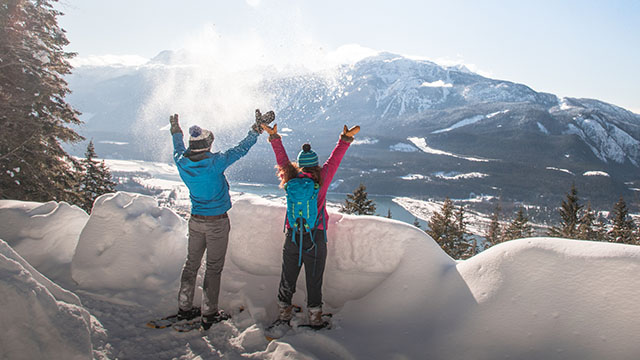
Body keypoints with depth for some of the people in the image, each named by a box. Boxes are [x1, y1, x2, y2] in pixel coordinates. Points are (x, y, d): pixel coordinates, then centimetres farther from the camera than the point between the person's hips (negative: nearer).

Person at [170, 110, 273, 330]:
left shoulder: (182, 163, -7)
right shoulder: (215, 163, -23)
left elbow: (178, 150, 17)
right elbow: (241, 150, -16)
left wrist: (176, 131, 35)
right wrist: (258, 128, -8)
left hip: (195, 220, 5)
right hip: (217, 223, -5)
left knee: (192, 264, 17)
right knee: (213, 268, 5)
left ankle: (184, 308, 27)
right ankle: (209, 314, 14)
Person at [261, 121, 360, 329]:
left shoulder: (291, 179, -4)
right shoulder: (321, 180, -10)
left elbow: (282, 158, 7)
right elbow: (335, 159, -3)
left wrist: (274, 137, 15)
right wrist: (346, 139, 5)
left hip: (292, 239, 2)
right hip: (316, 239, -2)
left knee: (287, 281, 15)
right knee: (314, 282, 8)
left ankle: (283, 317, 24)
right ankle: (315, 321, 17)